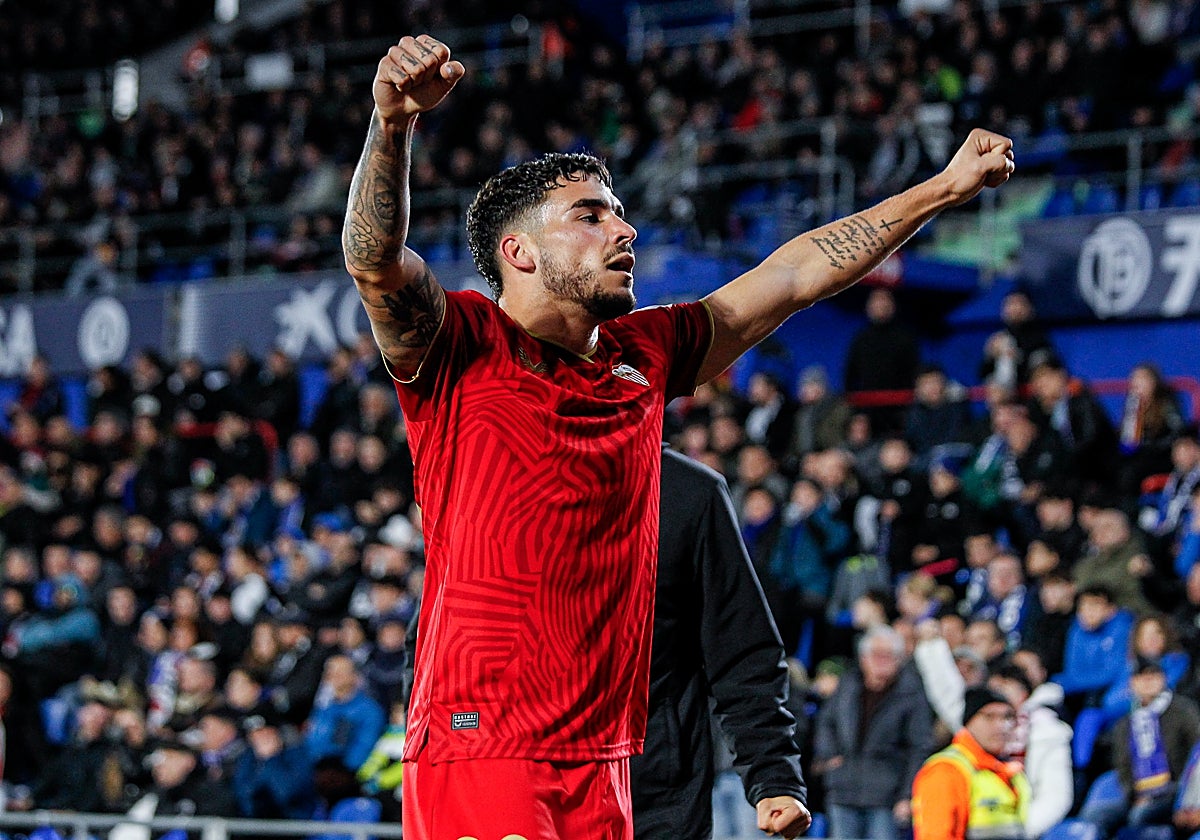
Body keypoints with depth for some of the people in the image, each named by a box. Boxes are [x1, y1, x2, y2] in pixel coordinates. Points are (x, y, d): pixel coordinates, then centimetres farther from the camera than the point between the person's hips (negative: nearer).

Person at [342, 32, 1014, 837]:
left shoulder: (643, 357, 16)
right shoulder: (461, 347, -1)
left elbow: (795, 275, 24)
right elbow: (374, 258, -20)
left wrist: (944, 187, 27)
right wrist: (394, 124, -38)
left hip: (601, 765, 6)